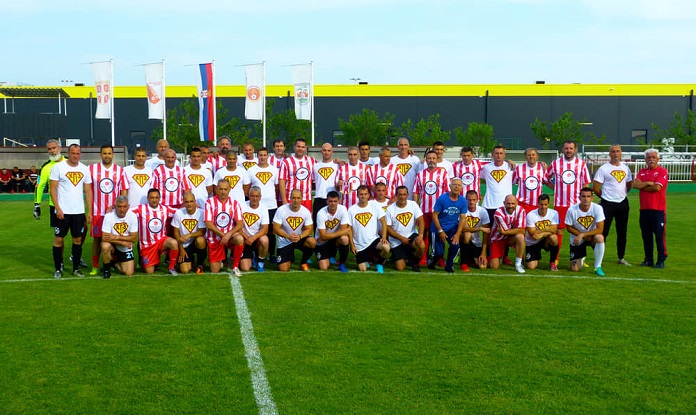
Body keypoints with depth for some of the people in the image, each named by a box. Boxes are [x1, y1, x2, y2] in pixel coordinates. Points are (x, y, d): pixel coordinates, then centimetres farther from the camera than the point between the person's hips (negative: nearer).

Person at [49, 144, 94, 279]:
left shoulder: (85, 169, 7)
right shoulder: (58, 167, -4)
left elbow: (88, 191, 9)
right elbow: (53, 188, -5)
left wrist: (90, 211, 3)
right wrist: (57, 208, -13)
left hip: (79, 212, 3)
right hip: (63, 211, -3)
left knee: (78, 239, 7)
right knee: (58, 239, 1)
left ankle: (76, 268, 17)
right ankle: (58, 269, 12)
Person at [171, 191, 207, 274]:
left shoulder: (201, 213, -11)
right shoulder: (178, 213, -6)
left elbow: (202, 232, -15)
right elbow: (176, 232, 0)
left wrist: (188, 235, -30)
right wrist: (181, 248, -4)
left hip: (196, 243, -1)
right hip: (184, 245, 1)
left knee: (200, 240, -38)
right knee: (184, 270, -17)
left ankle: (200, 265, -10)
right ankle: (190, 260, 23)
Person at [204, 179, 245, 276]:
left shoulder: (234, 203, -1)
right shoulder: (210, 202, -6)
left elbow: (240, 224, -7)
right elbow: (208, 224, -11)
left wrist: (228, 234, -22)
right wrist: (222, 234, -16)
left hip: (230, 236, 1)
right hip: (214, 238, -1)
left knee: (240, 239, -35)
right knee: (215, 271, -4)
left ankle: (235, 267, -14)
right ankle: (221, 260, 34)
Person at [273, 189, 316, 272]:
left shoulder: (306, 211, -10)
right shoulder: (281, 210, -16)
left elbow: (309, 229, -7)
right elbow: (276, 228, -15)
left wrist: (300, 236, -28)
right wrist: (288, 236, -30)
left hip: (300, 238, 2)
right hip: (284, 242, -2)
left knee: (312, 242, -32)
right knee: (283, 270, -12)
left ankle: (303, 262, -2)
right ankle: (289, 258, 27)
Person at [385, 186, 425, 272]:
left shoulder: (413, 204, -3)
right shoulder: (390, 209, -8)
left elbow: (420, 220, -11)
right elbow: (388, 228, -7)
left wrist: (420, 235, -27)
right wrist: (401, 238, -15)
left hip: (411, 235, 1)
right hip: (396, 241, -1)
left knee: (421, 245, -33)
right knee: (400, 268, -10)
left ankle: (414, 262, 1)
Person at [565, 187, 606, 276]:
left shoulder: (597, 208, -20)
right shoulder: (572, 210, -19)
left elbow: (600, 229, -22)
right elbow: (569, 228, -7)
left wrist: (582, 235, -28)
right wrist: (582, 236, -16)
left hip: (592, 236, 0)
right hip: (577, 240, 0)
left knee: (600, 238, -37)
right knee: (575, 269, -6)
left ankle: (598, 267, -18)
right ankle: (581, 258, 35)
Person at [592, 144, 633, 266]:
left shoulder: (626, 168, 10)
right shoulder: (604, 168, -6)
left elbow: (629, 185, 22)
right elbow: (595, 188, -5)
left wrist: (622, 194, 15)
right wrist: (605, 197, 5)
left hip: (623, 203, 5)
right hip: (608, 204, -5)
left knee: (622, 232, 10)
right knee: (603, 231, -5)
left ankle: (621, 258, 20)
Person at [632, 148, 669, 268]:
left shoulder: (662, 171, -4)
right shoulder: (642, 172, 14)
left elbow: (657, 187, -16)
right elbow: (635, 184, -1)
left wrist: (642, 186, -2)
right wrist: (648, 183, -11)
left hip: (658, 209, -6)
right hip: (644, 209, 6)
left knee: (659, 236, -4)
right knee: (646, 236, 10)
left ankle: (661, 261, 4)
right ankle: (648, 260, 19)